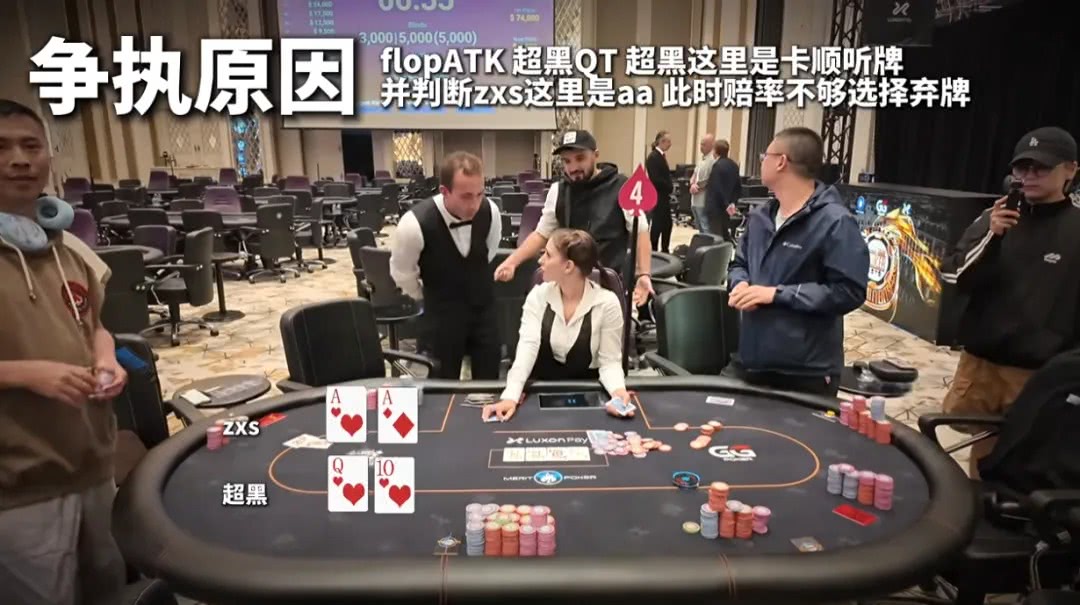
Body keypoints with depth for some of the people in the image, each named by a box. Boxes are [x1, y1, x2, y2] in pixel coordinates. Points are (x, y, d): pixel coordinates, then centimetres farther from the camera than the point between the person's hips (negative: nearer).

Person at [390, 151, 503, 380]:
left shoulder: (490, 211, -16)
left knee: (489, 382, 11)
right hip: (443, 313, -3)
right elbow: (401, 273, -7)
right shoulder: (416, 224, -27)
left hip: (484, 308, 3)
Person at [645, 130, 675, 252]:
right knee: (658, 225, -3)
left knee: (667, 224, 12)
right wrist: (670, 187, -12)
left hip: (663, 196, 9)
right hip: (657, 197, -9)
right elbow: (655, 179, -22)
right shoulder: (653, 157, -16)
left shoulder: (661, 156, 13)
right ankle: (653, 251, 7)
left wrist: (670, 186, 1)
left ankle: (664, 251, 21)